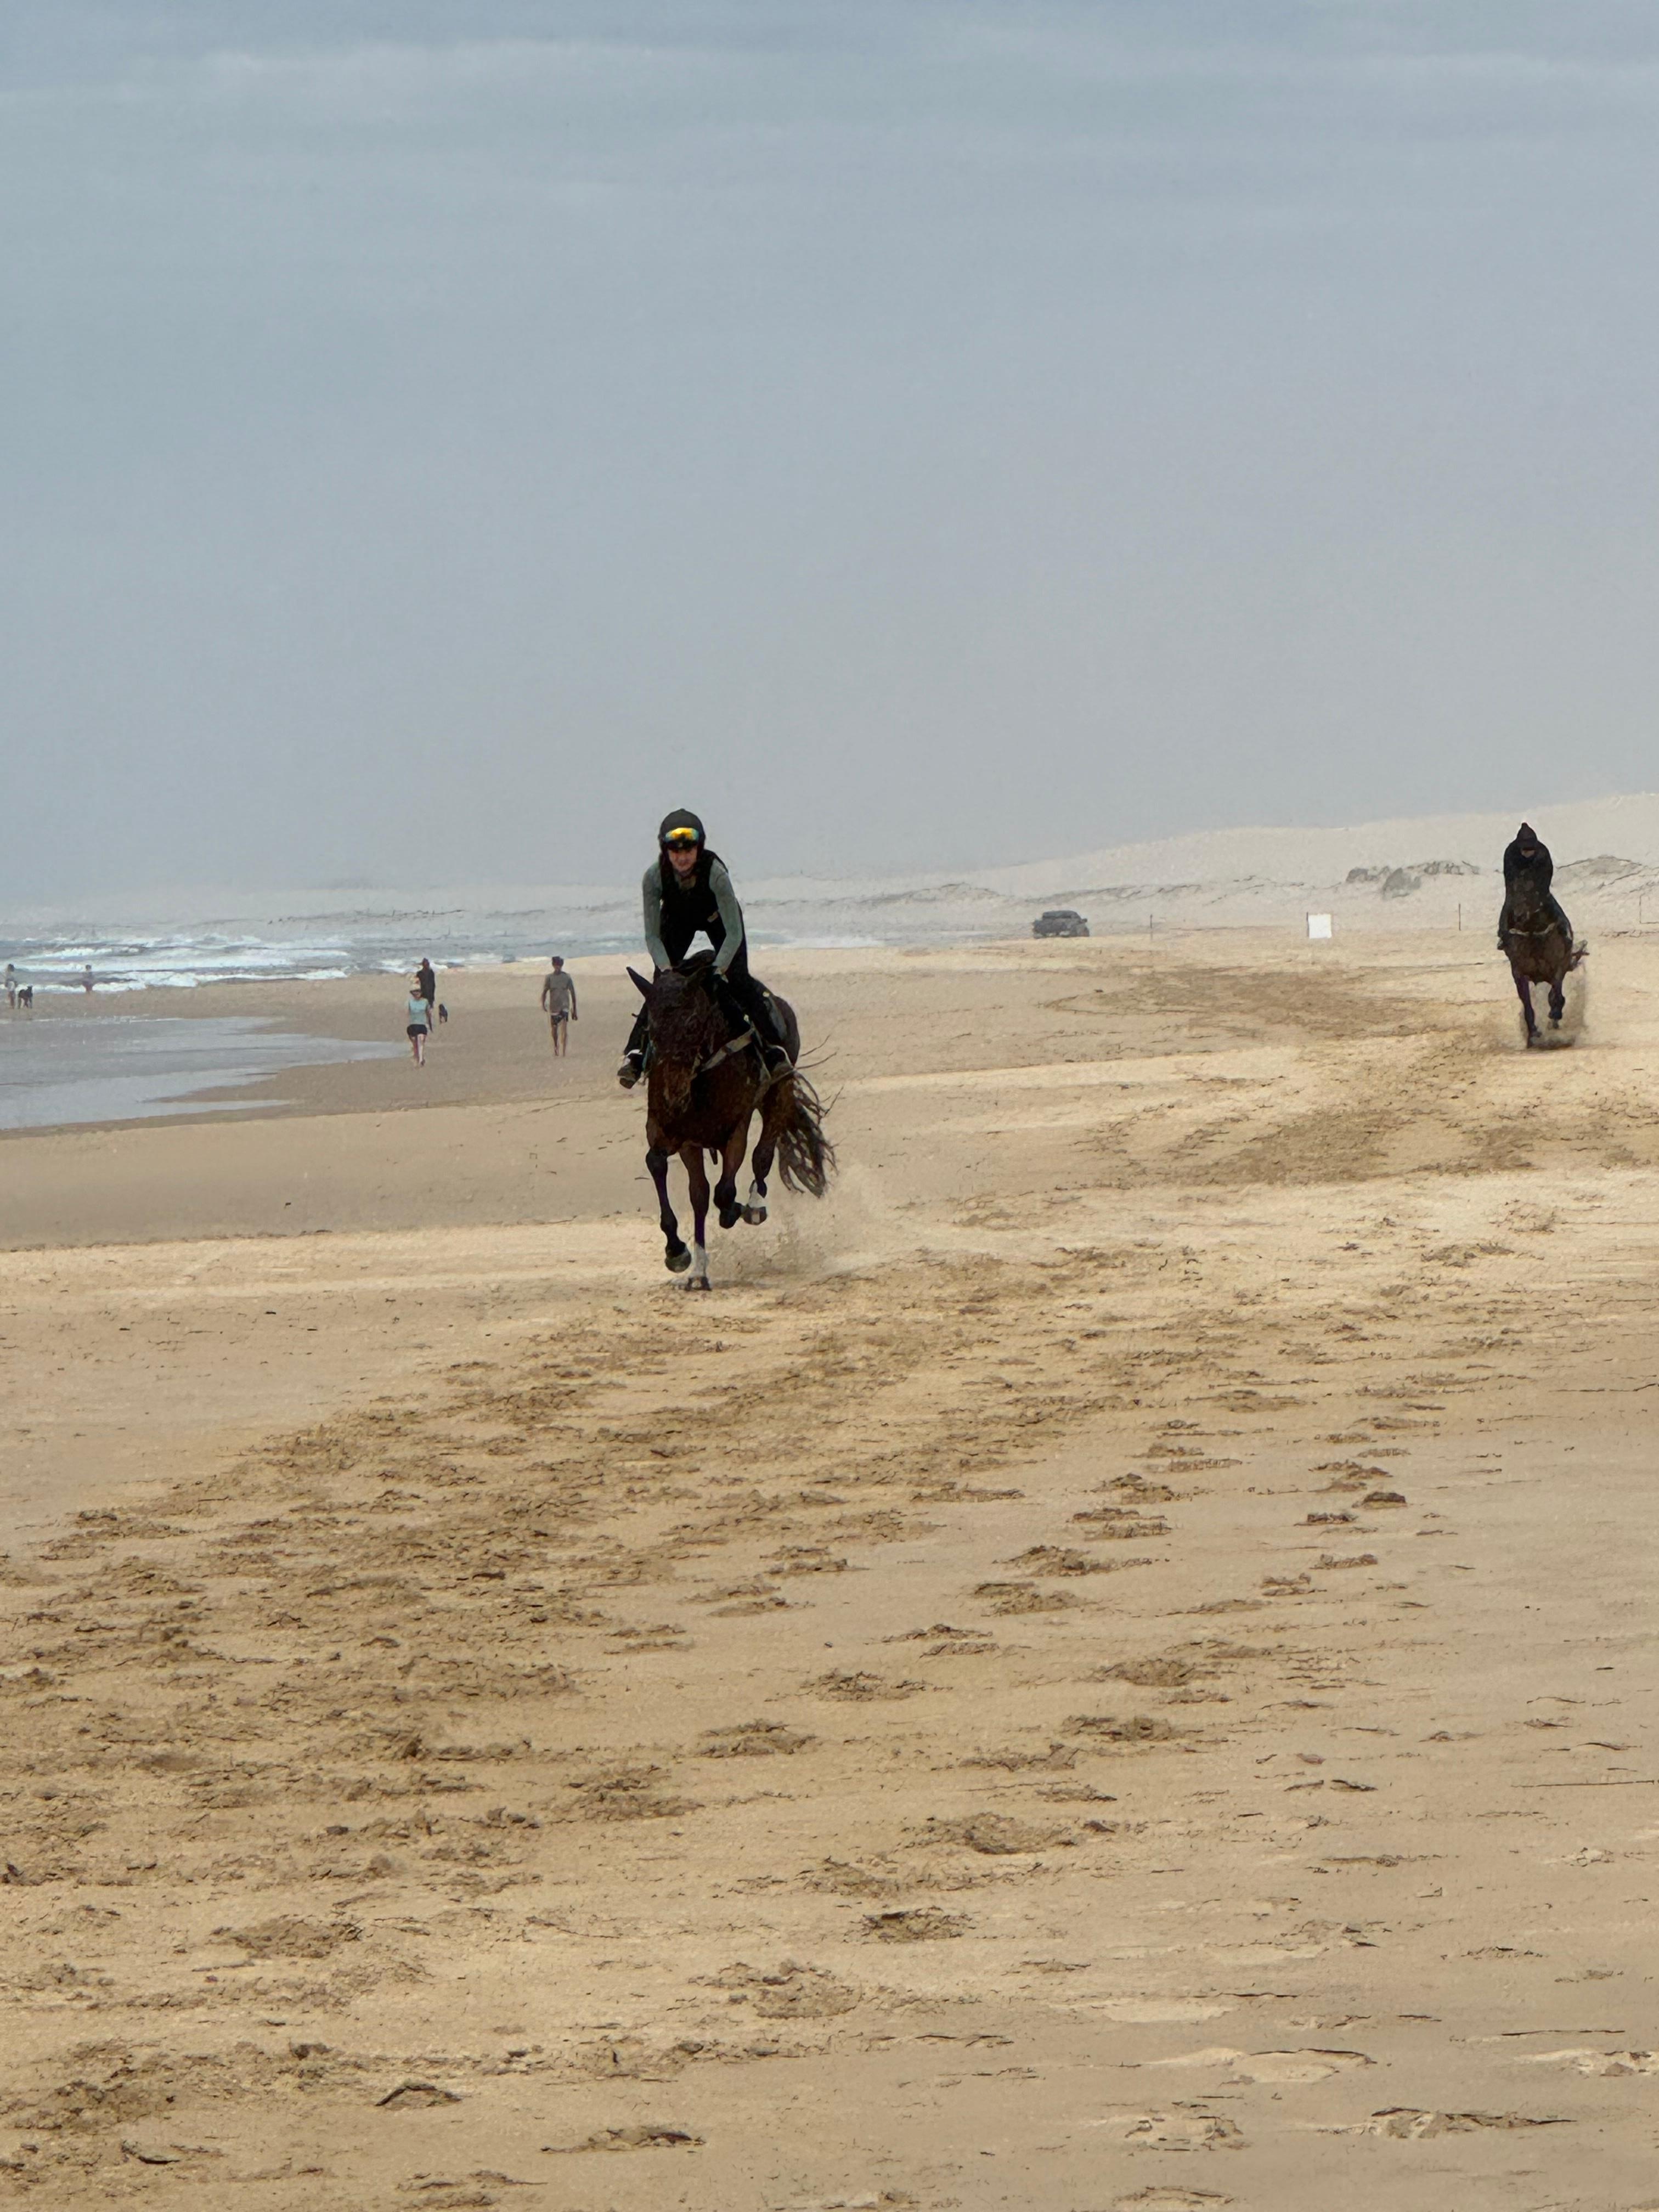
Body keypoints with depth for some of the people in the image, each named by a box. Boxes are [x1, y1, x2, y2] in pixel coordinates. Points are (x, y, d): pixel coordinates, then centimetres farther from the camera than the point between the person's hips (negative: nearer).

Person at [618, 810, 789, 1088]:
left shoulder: (714, 872, -39)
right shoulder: (655, 876, -32)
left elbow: (734, 934, -34)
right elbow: (652, 935, -24)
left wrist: (718, 971, -43)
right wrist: (667, 971, -37)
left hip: (716, 919, -2)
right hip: (677, 919, 2)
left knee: (738, 981, -17)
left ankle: (774, 1050, -14)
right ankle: (635, 1054, -11)